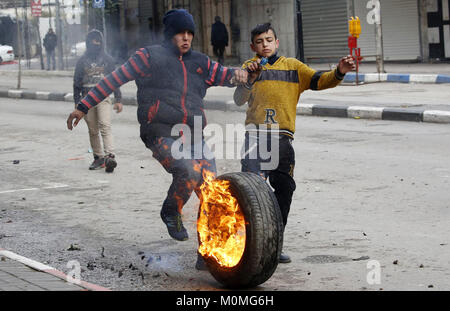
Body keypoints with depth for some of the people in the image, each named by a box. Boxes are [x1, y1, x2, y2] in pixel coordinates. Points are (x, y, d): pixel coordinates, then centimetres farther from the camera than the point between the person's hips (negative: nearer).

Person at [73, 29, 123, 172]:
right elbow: (77, 82, 12)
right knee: (93, 131, 5)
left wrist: (118, 100, 5)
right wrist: (77, 103, 6)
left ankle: (110, 156, -26)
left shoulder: (107, 59, 8)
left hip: (103, 97, -2)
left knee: (105, 127, -17)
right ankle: (99, 158, 13)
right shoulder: (82, 61, 10)